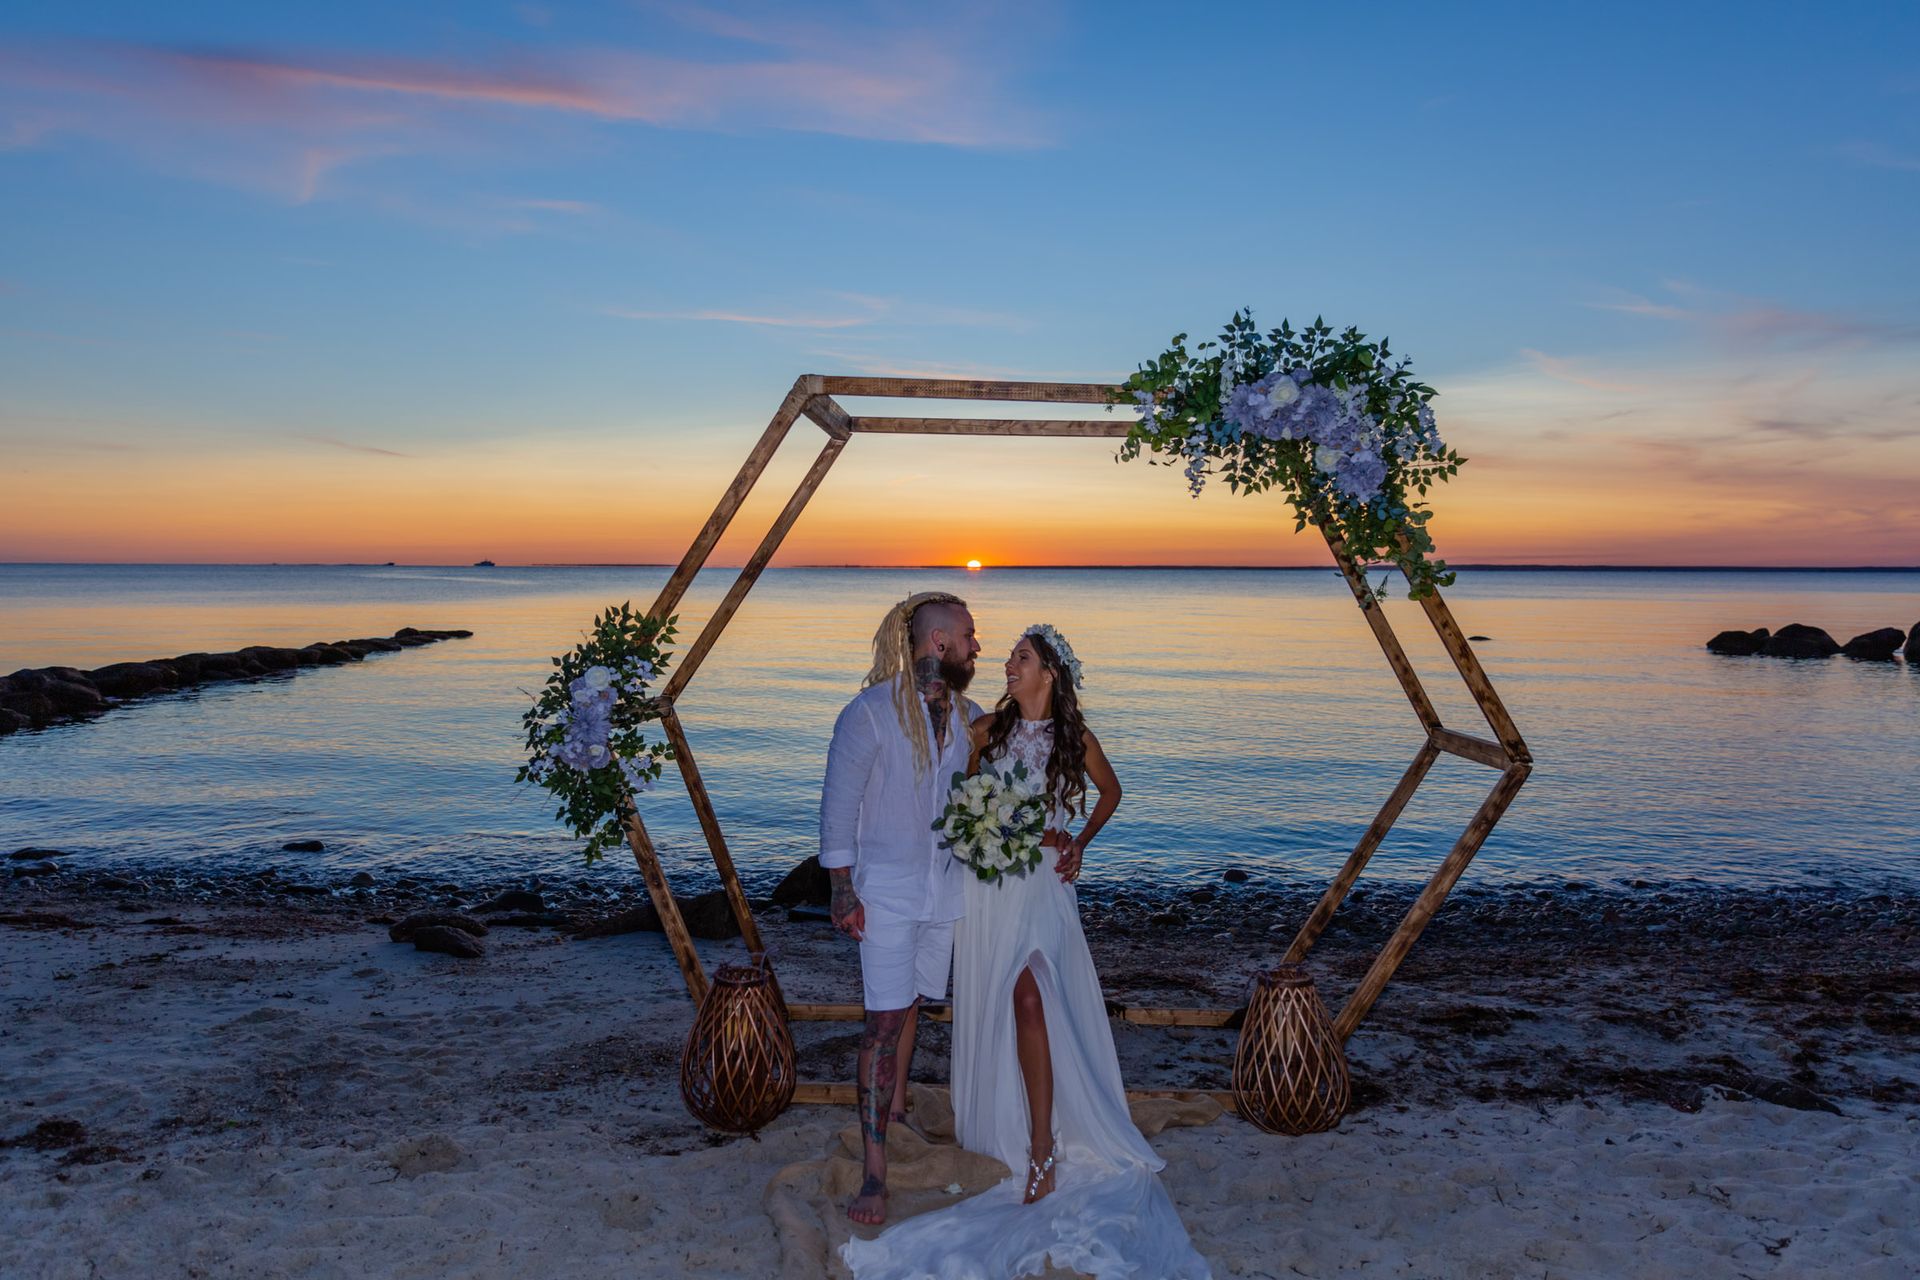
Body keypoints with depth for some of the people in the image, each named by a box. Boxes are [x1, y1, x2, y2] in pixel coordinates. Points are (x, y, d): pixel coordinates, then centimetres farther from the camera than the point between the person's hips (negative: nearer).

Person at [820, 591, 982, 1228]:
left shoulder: (966, 715, 5)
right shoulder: (870, 712, -13)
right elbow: (838, 806, -10)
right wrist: (843, 890, -13)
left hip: (946, 888, 6)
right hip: (886, 890, -5)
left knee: (911, 1005, 17)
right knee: (885, 1020, -6)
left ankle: (896, 1107, 38)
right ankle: (874, 1171, -1)